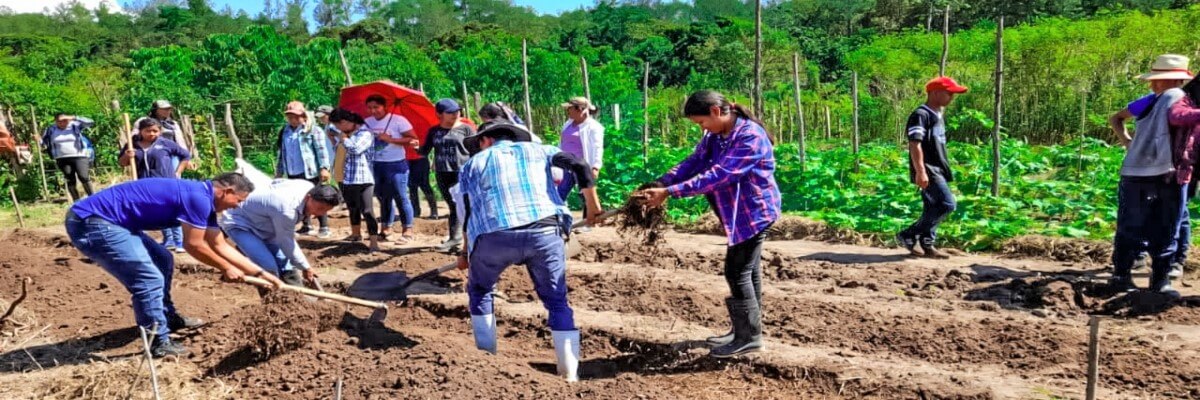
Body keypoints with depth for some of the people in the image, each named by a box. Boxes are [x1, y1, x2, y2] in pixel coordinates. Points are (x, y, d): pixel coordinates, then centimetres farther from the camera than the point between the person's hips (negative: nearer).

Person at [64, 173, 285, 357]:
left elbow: (221, 246, 17)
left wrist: (260, 273, 17)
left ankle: (168, 317, 34)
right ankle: (159, 343, 0)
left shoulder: (204, 200, 12)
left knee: (163, 260, 20)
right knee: (149, 277, -11)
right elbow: (194, 245, -13)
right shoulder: (198, 198, -19)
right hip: (91, 222, -11)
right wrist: (226, 269, 1)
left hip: (104, 220, 11)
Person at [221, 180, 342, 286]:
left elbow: (278, 182, 6)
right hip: (239, 223, -9)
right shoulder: (286, 209, -41)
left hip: (263, 224, 9)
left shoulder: (310, 188, -15)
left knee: (287, 265, 4)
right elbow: (286, 242, -25)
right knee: (268, 268, -24)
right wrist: (306, 267, -14)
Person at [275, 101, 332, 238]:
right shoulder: (284, 132, 13)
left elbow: (321, 150, -12)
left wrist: (324, 168, -20)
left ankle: (324, 227, 6)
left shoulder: (312, 130, -6)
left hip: (310, 172, -6)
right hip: (293, 173, 6)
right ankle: (307, 225, 24)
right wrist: (279, 171, 17)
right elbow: (281, 153, 18)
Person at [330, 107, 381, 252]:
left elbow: (355, 148, -25)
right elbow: (338, 149, 27)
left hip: (363, 179, -8)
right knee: (353, 209, 23)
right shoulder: (344, 133, 14)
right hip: (346, 179, 9)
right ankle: (355, 234, 41)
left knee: (367, 210, -13)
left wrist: (344, 138, -10)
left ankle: (374, 242, -12)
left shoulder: (365, 133, -11)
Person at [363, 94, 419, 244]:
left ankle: (408, 231, 0)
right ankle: (384, 229, 22)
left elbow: (413, 139, -15)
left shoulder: (398, 120, -9)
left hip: (396, 164, -5)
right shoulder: (366, 123, 7)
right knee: (384, 198, 13)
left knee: (401, 198, -5)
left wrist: (391, 139, -21)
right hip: (376, 165, 6)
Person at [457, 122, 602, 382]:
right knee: (557, 301, 16)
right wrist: (593, 207, 19)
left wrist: (466, 252, 35)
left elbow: (469, 212, 21)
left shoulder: (473, 163, 24)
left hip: (495, 236, 0)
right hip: (544, 232, 1)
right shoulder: (536, 150, 24)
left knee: (479, 291, 28)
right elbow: (580, 166, 10)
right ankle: (570, 375, 14)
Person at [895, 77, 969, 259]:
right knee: (947, 204, -16)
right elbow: (915, 144, -20)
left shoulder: (938, 115, 18)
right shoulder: (921, 115, -12)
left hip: (938, 170, 10)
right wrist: (920, 172, -26)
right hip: (928, 170, -10)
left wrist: (946, 170, 23)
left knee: (932, 208, 10)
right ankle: (908, 236, -9)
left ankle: (927, 245, 16)